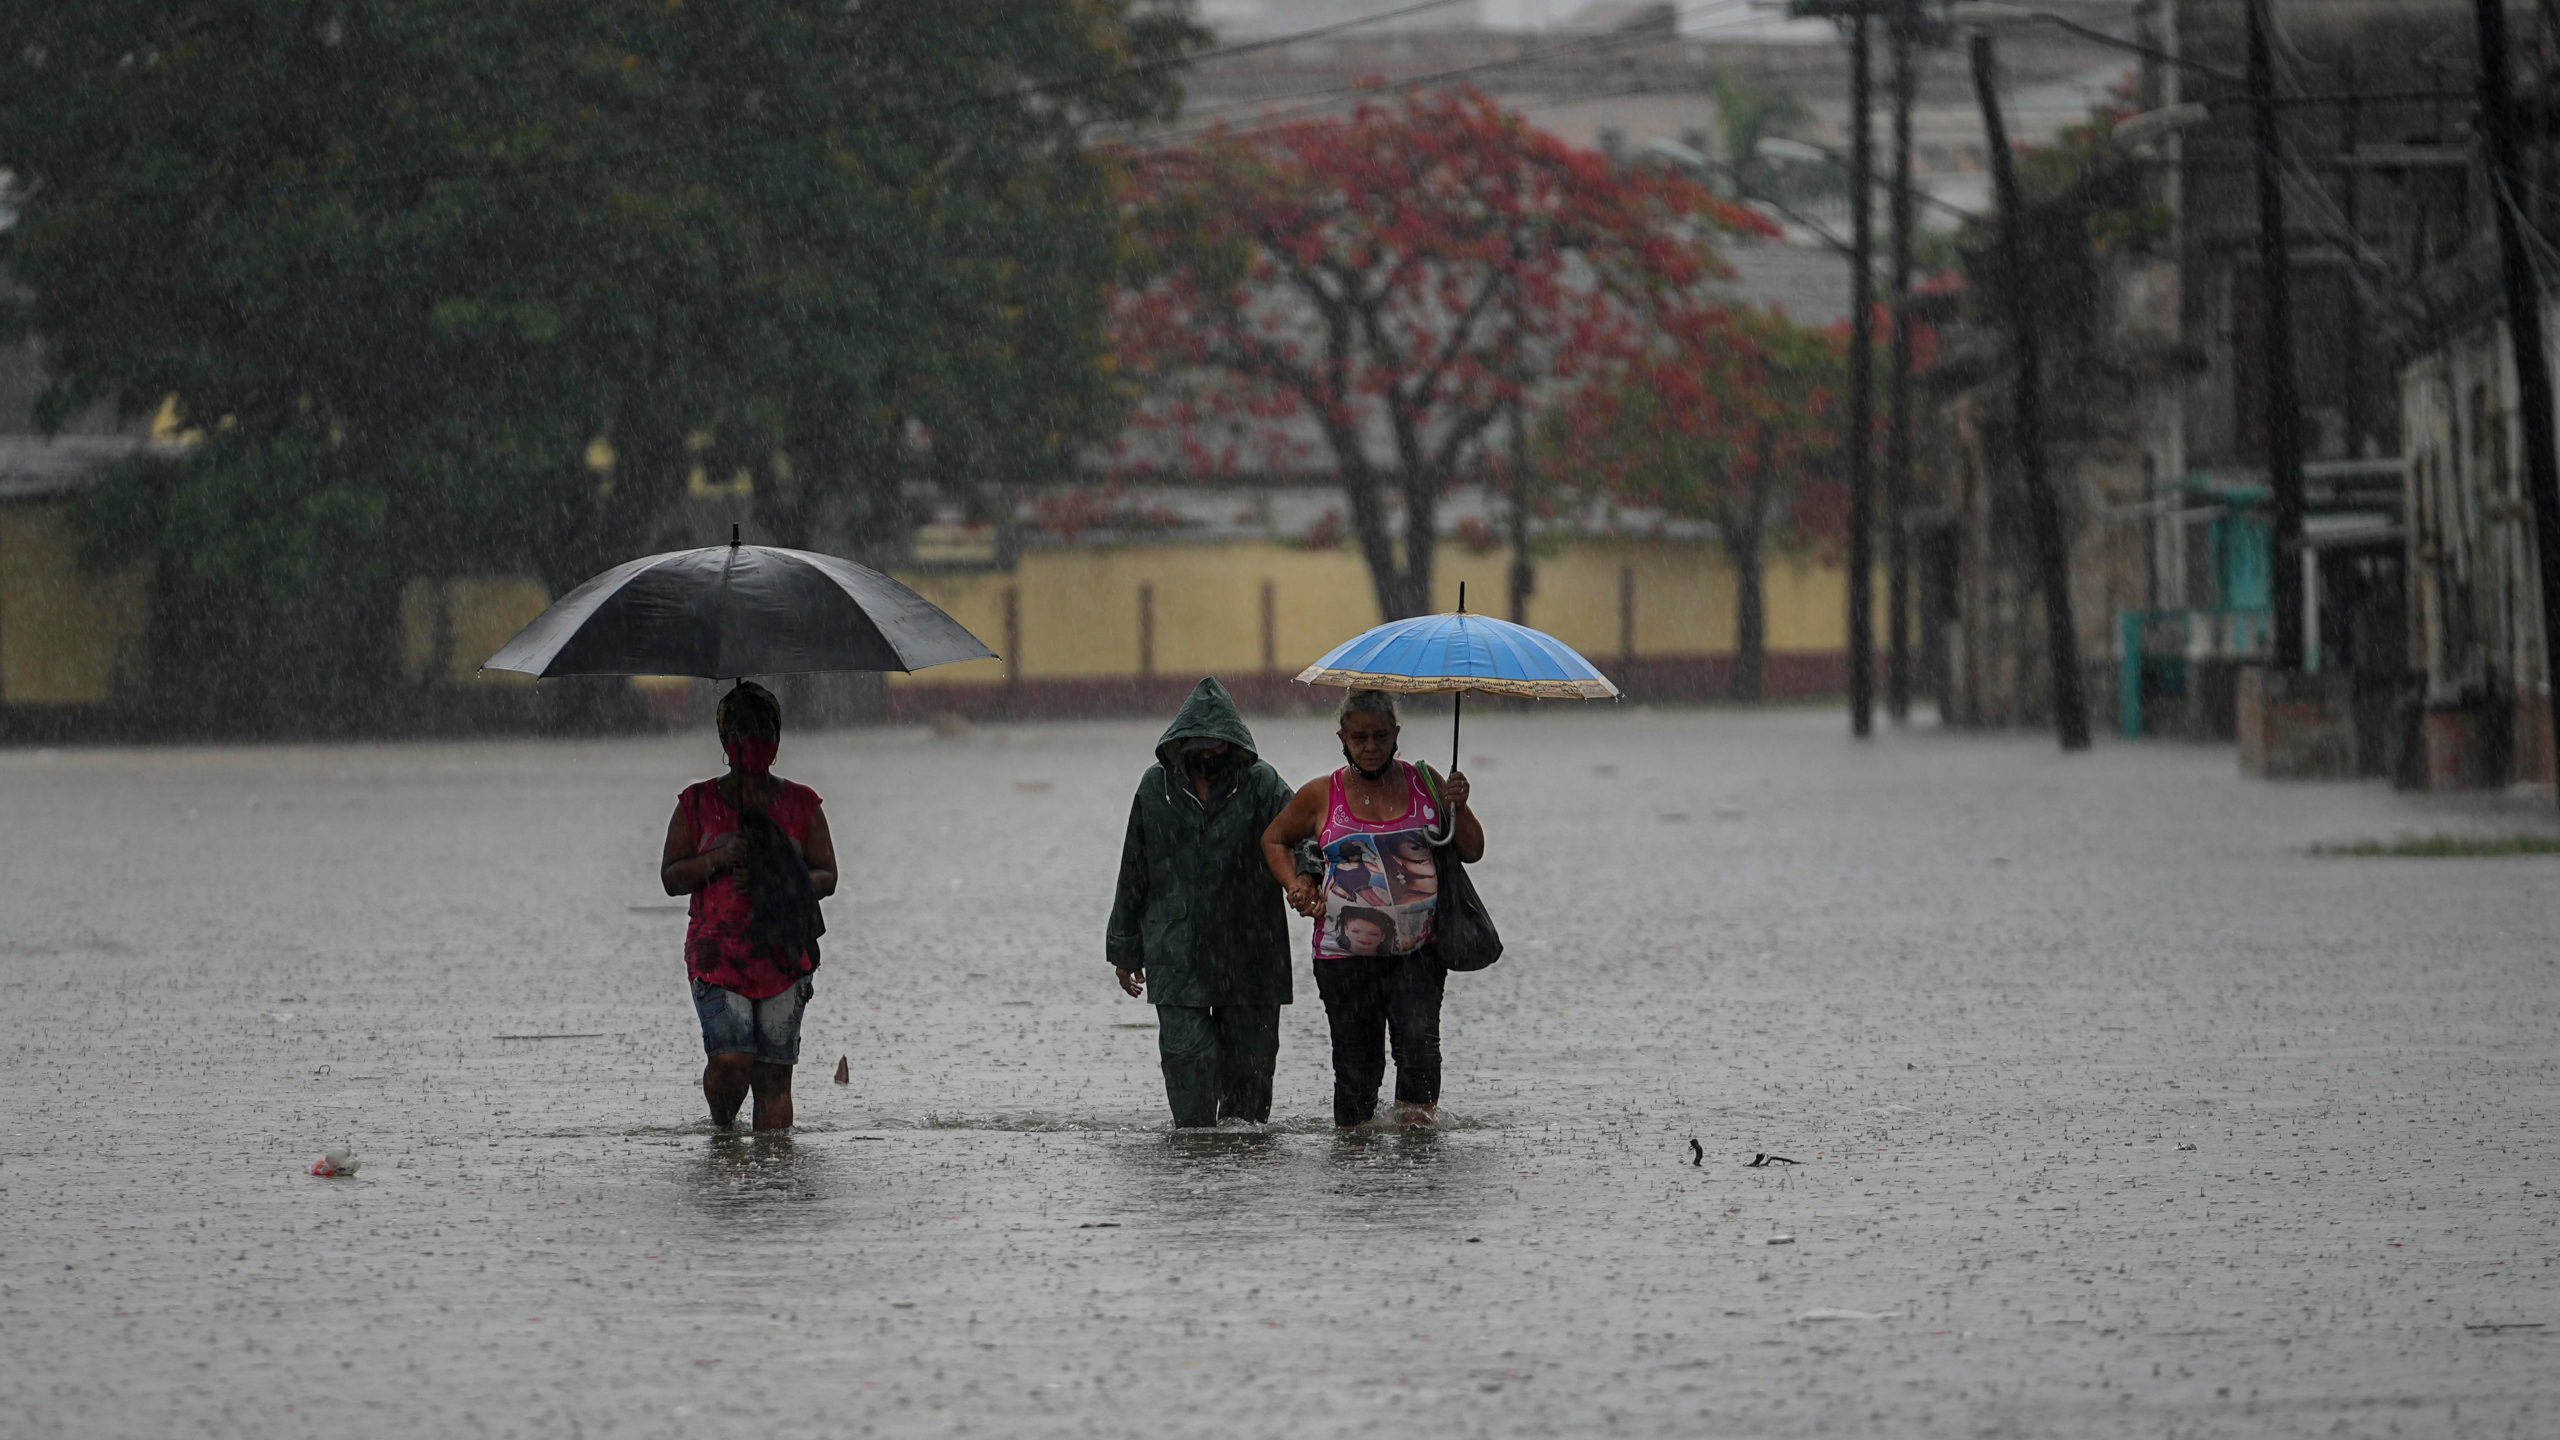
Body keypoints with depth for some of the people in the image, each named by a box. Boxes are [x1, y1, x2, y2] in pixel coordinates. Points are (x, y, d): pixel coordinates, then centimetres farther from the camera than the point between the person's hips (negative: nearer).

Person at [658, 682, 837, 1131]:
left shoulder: (800, 804, 9)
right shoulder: (699, 803, 7)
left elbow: (826, 878, 6)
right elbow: (671, 878, 5)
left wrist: (775, 884, -13)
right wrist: (717, 860, -13)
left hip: (783, 954, 1)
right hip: (716, 953, -1)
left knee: (774, 1074, -4)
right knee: (730, 1059, -16)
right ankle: (722, 1130, 12)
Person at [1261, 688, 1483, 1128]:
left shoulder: (1424, 784, 7)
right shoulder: (1321, 796, 5)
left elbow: (1471, 852, 11)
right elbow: (1275, 840, 21)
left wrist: (1458, 809, -7)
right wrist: (1296, 884, 4)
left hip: (1418, 949, 0)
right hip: (1346, 953, 0)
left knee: (1419, 1038, -22)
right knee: (1357, 1060, -1)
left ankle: (1417, 1117, -11)